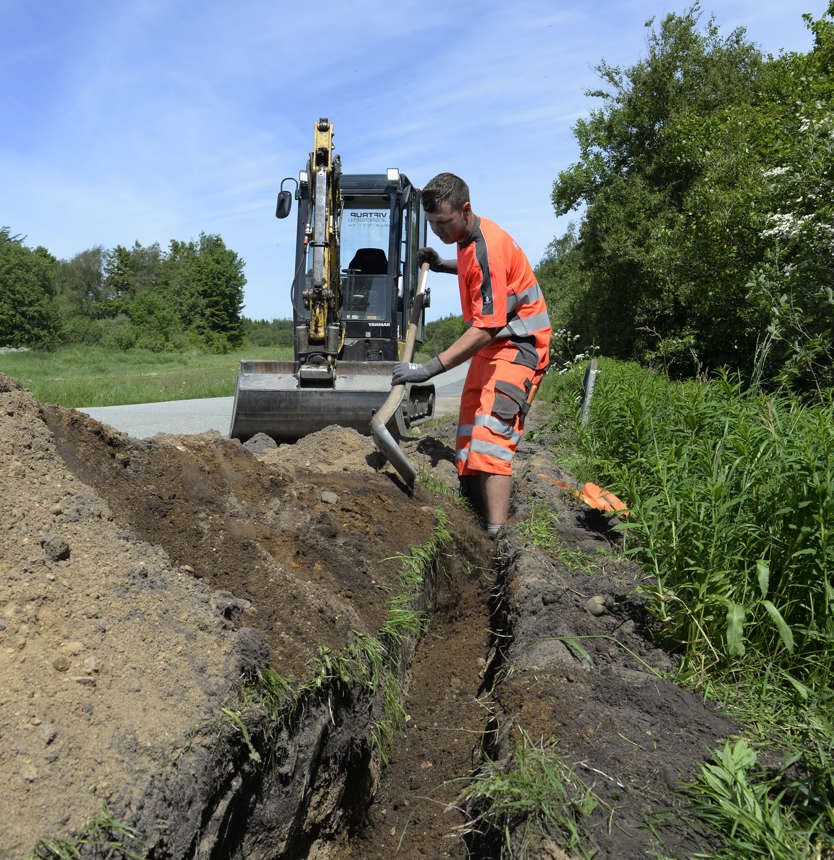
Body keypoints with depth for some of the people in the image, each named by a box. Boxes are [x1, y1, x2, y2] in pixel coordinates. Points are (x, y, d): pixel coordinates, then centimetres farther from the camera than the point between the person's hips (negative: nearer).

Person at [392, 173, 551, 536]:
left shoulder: (488, 249, -24)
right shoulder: (469, 237, 6)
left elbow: (485, 329, -30)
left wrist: (429, 368, -34)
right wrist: (443, 265, 15)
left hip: (518, 344, -10)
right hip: (492, 345, 10)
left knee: (491, 432, -23)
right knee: (468, 435, 9)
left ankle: (496, 537, -25)